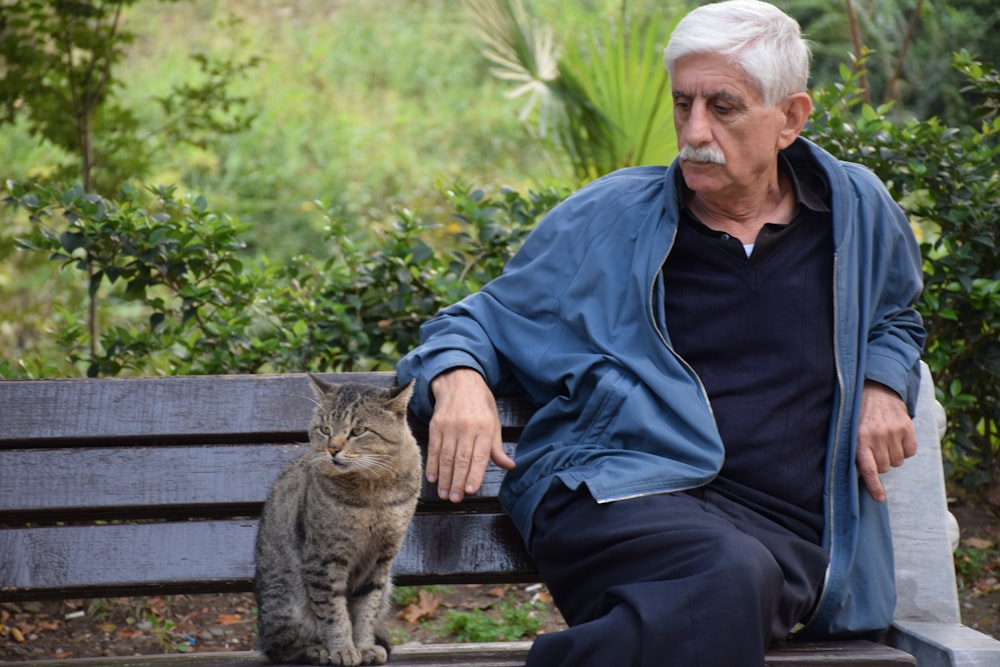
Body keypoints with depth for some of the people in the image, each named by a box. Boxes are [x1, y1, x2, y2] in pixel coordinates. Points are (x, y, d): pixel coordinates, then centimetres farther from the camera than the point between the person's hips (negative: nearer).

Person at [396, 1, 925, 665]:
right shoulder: (608, 218, 11)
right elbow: (481, 322, 19)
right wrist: (459, 378, -6)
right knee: (731, 578, -40)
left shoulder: (856, 210, 17)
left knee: (746, 592, -40)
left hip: (783, 527, 2)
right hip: (615, 493, -1)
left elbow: (893, 317, 39)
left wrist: (881, 383, 15)